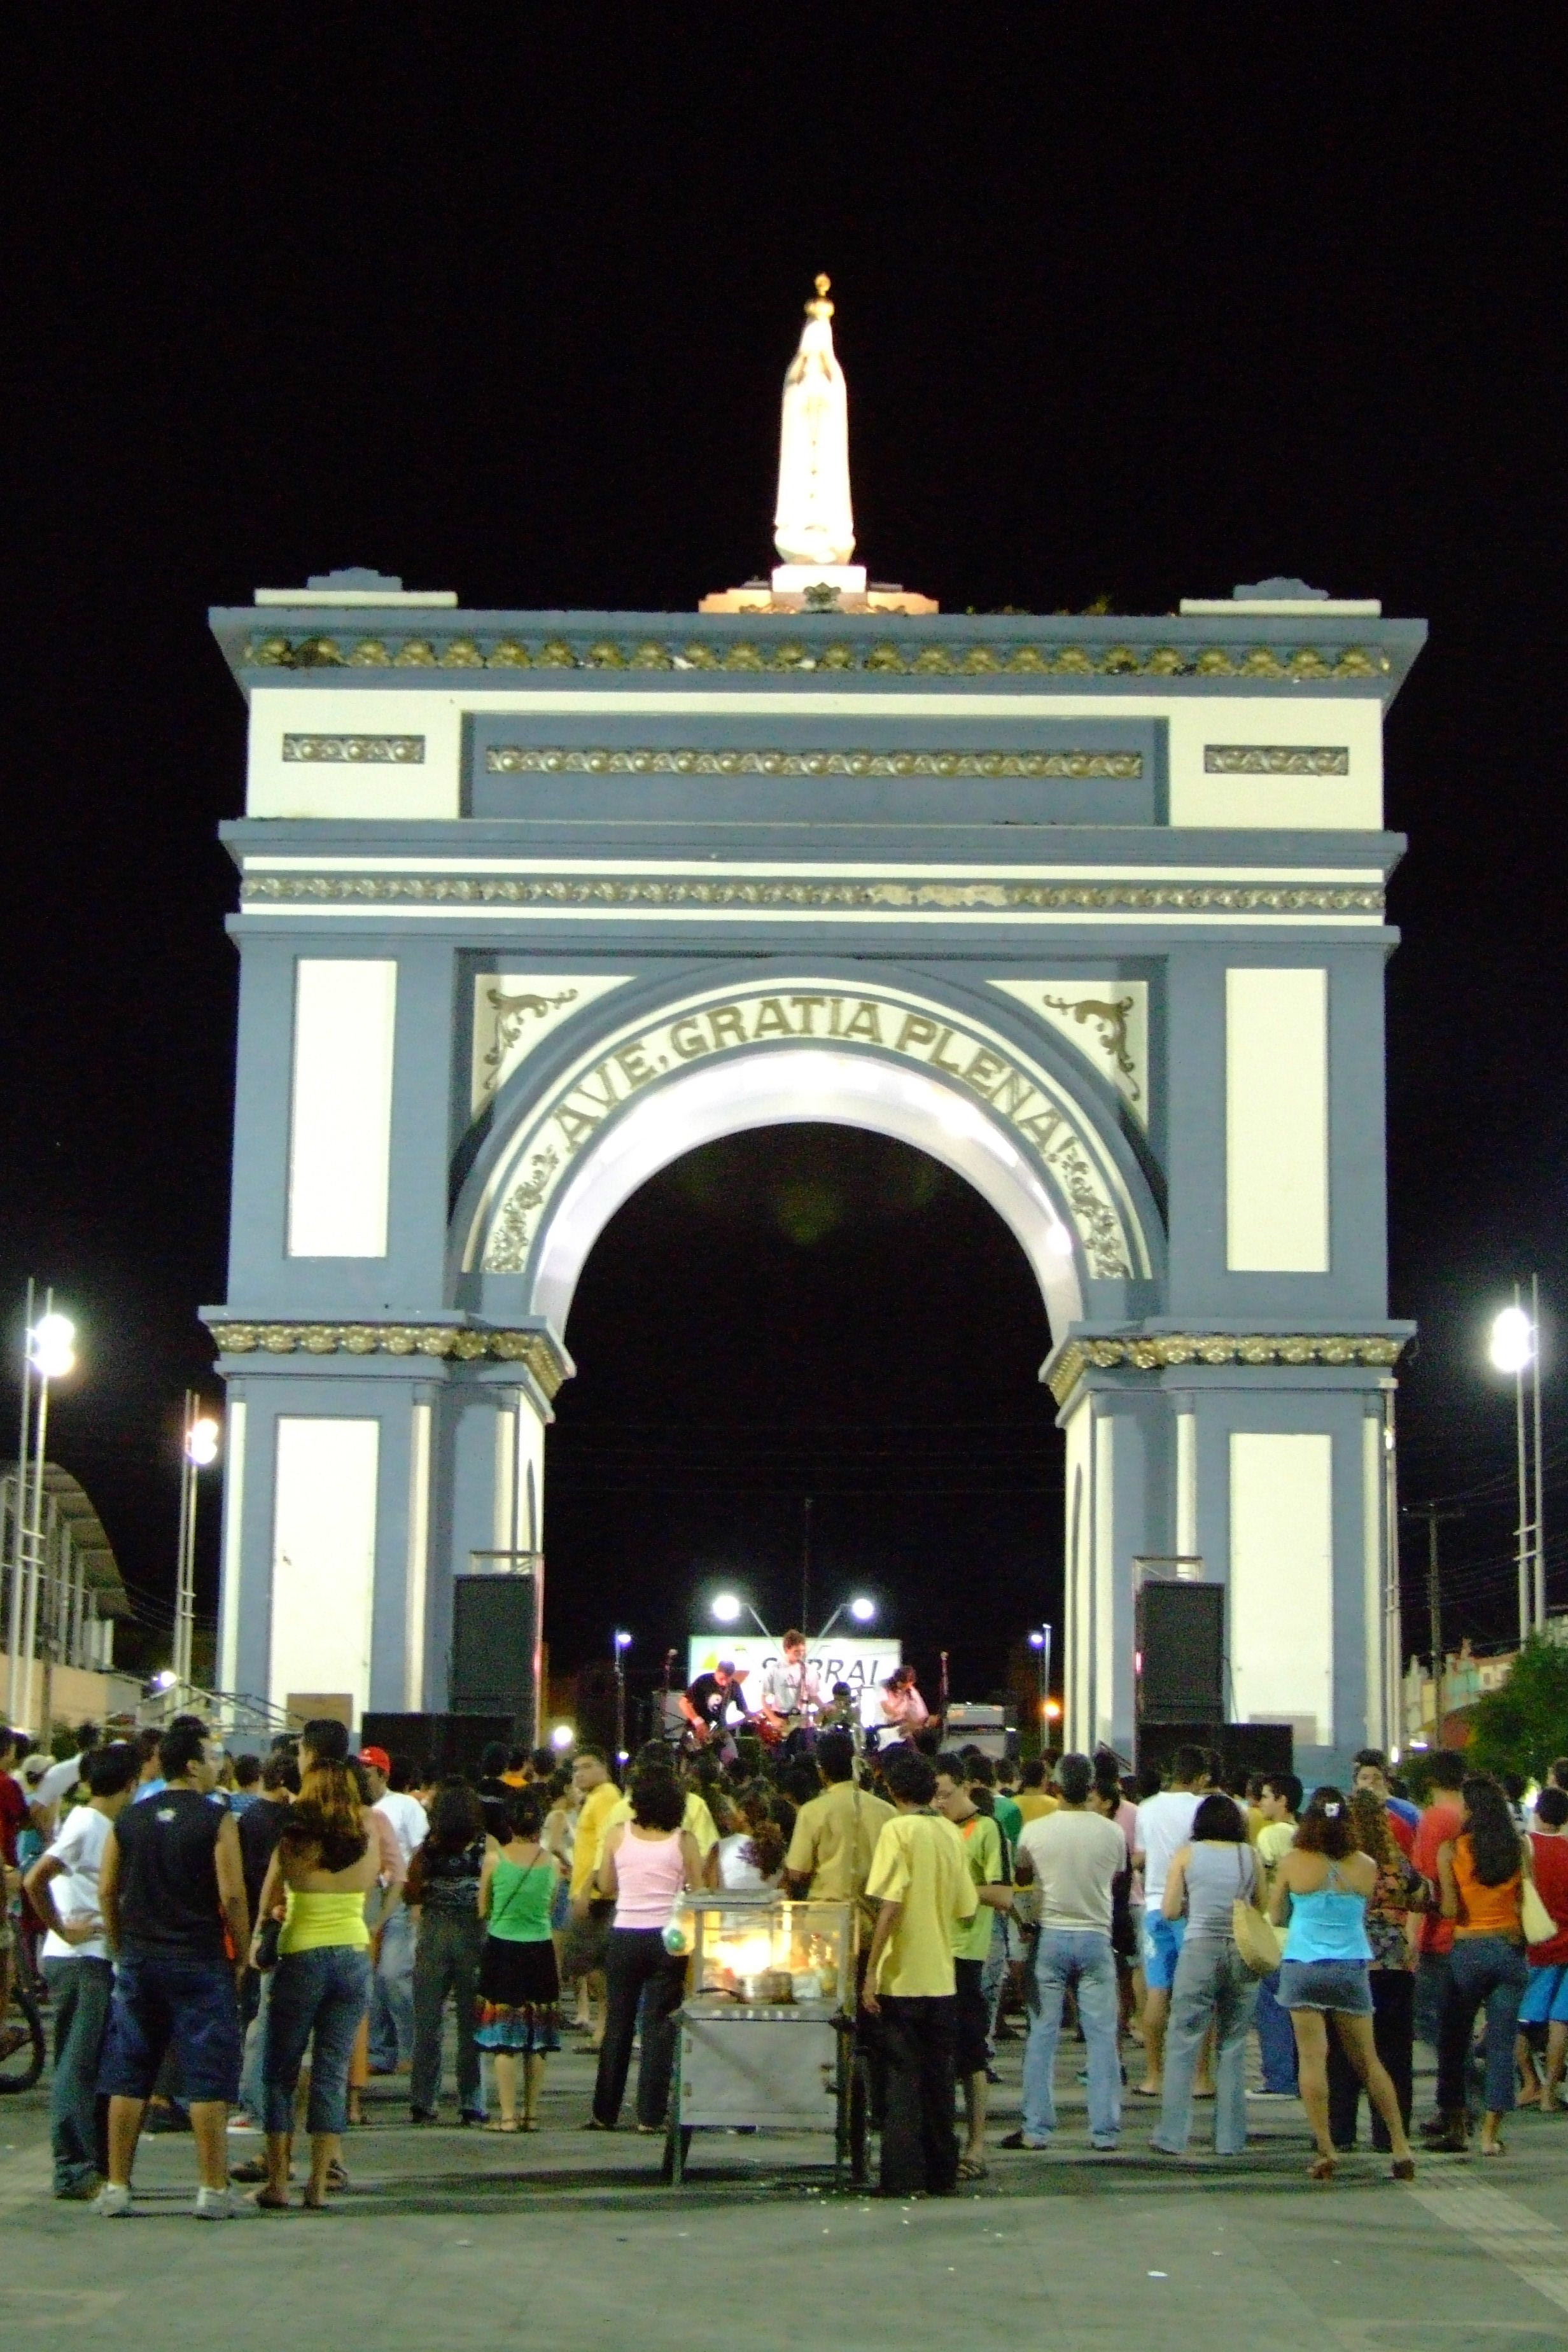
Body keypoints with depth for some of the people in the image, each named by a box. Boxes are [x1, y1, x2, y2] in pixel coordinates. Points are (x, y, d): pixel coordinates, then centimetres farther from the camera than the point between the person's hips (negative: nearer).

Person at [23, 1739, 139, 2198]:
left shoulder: (102, 1825, 13)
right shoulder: (86, 1824, -14)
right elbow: (35, 1880, -23)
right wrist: (64, 1929, -17)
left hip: (99, 1960, 9)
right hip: (79, 1960, -9)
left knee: (96, 2067, 12)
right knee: (78, 2066, -6)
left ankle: (95, 2162, 19)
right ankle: (72, 2169, -3)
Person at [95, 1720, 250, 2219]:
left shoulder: (129, 1819, 7)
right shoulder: (216, 1820, -8)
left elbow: (107, 1891, 8)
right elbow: (232, 1896, -13)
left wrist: (122, 1950, 17)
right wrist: (242, 1954, -2)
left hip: (138, 1960, 5)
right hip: (199, 1962, -5)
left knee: (128, 2079, 9)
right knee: (208, 2080, 1)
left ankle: (117, 2187, 12)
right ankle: (213, 2190, 1)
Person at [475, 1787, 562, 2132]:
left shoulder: (495, 1858, -8)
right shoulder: (552, 1863, -3)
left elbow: (482, 1909, 3)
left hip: (502, 1949, -2)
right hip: (540, 1951, 2)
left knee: (503, 2038, 2)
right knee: (537, 2038, 11)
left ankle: (507, 2115, -1)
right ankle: (532, 2113, 15)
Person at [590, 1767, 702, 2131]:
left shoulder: (619, 1834, -1)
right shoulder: (684, 1841, -5)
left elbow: (606, 1888, 8)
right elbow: (698, 1894, -3)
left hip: (625, 1936, 1)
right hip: (667, 1937, -1)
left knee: (617, 2024, 10)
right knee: (659, 2026, 4)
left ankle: (605, 2113, 15)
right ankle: (650, 2115, 1)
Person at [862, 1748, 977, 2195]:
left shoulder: (898, 1830, -11)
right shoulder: (951, 1833, 6)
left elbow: (889, 1905, -18)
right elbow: (966, 1909, 10)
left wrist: (871, 1971, -15)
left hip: (902, 1978, -5)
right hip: (942, 1978, 5)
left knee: (902, 2079, 0)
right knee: (939, 2082, 12)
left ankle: (902, 2176, 0)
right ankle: (941, 2175, 16)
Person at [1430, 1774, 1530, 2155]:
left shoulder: (1452, 1849, -7)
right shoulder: (1521, 1847, 0)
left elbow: (1449, 1909, -11)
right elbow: (1528, 1900, 0)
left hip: (1468, 1950, -2)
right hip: (1512, 1949, 2)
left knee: (1454, 2041, 12)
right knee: (1502, 2044, 4)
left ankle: (1456, 2127, 13)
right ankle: (1491, 2134, 2)